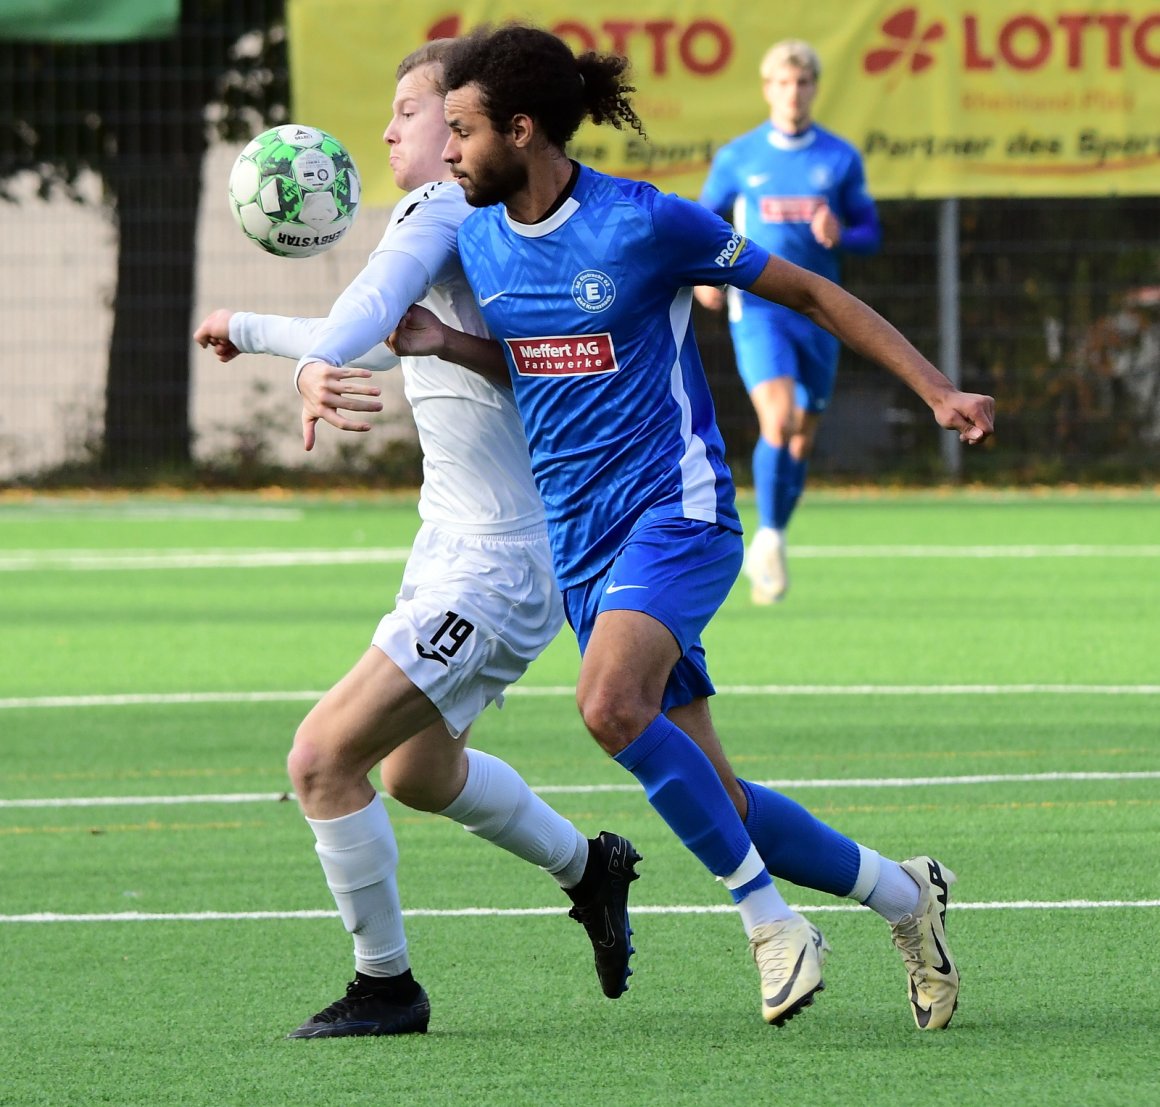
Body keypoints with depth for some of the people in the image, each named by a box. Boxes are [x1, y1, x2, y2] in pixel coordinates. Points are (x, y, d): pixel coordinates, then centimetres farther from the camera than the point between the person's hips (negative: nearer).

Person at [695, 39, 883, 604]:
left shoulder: (841, 158, 4)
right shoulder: (737, 157, 2)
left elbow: (870, 232, 9)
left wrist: (840, 235, -14)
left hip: (817, 313, 2)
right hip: (757, 309, -2)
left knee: (801, 442, 7)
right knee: (778, 421, -23)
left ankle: (766, 553, 25)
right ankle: (768, 537, -9)